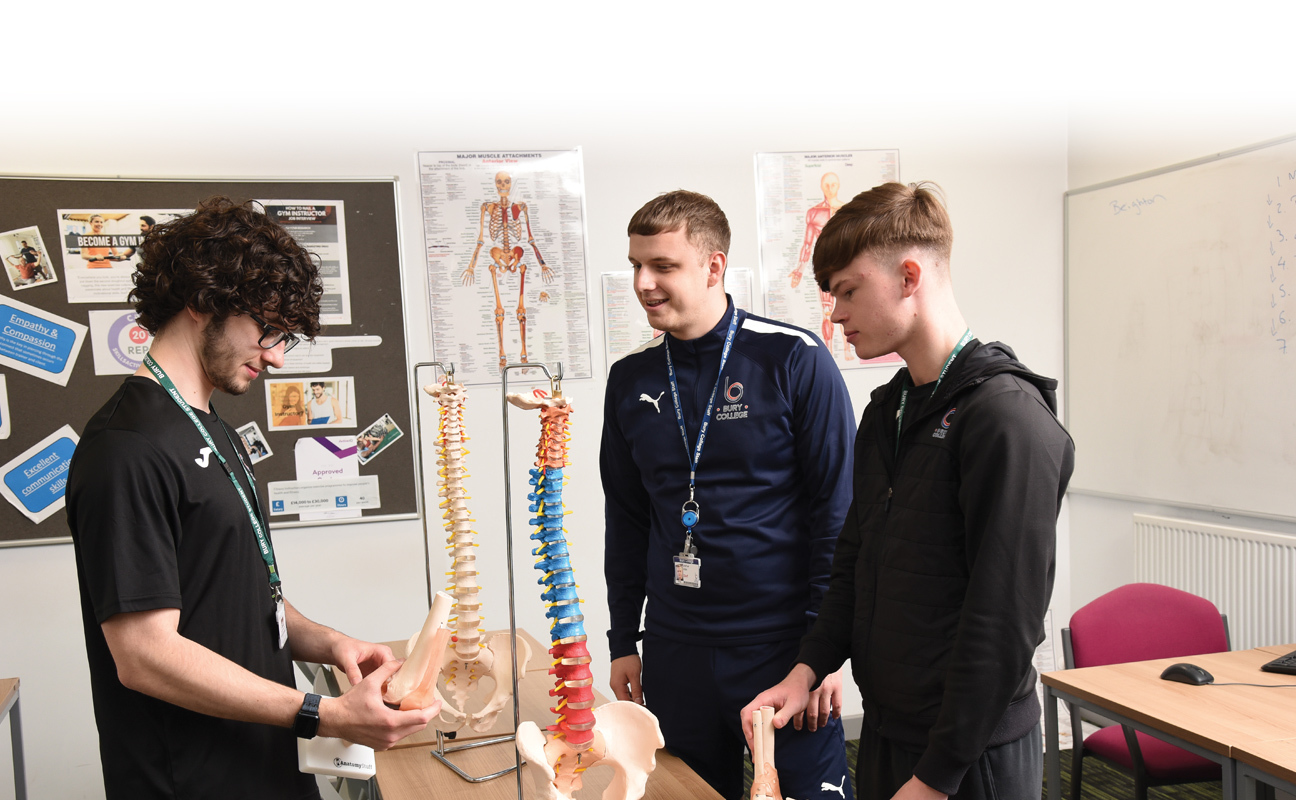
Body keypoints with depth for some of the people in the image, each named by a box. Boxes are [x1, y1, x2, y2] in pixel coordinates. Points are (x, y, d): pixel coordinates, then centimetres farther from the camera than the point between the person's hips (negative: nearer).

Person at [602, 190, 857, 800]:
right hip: (674, 652, 4)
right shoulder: (631, 378, 5)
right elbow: (626, 520, 11)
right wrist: (622, 642, 10)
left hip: (782, 643, -4)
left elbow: (837, 513, -8)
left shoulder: (794, 360, -9)